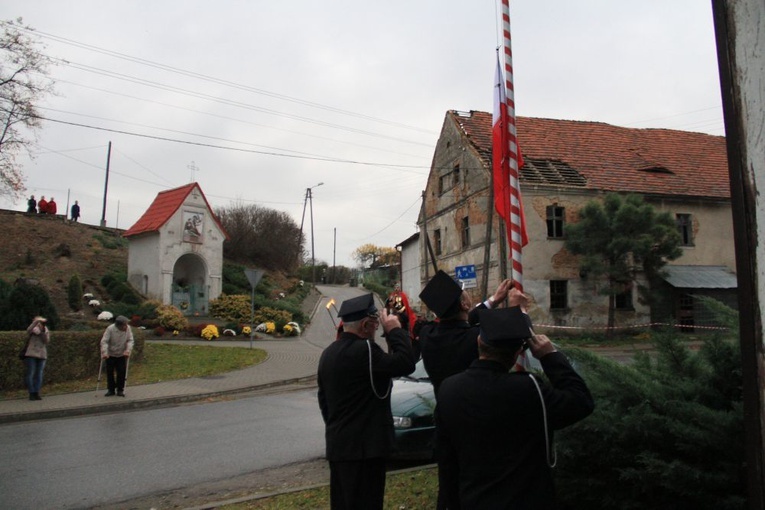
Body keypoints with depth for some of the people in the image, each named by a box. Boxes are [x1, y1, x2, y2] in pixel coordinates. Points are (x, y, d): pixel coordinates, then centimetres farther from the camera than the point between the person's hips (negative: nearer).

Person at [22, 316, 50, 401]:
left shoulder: (46, 331, 10)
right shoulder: (32, 330, 1)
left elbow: (46, 340, -6)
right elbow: (28, 330, -24)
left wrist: (43, 331, -18)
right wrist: (36, 321, -32)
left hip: (42, 356, 3)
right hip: (31, 355, -3)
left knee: (39, 375, 2)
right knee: (30, 374, -6)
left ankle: (36, 394, 6)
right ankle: (32, 393, 1)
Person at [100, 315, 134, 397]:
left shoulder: (128, 328, -15)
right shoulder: (110, 329, -22)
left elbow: (130, 340, -9)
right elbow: (104, 341, -22)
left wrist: (128, 350, -24)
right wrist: (104, 352, -33)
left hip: (122, 355, 1)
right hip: (110, 354, -1)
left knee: (122, 372, -1)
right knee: (110, 372, 4)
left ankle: (120, 390, 12)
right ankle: (111, 390, 19)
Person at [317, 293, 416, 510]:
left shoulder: (329, 352, 10)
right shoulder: (364, 349, -20)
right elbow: (406, 364, -23)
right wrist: (395, 330, -10)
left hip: (337, 444, 9)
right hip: (364, 445, -9)